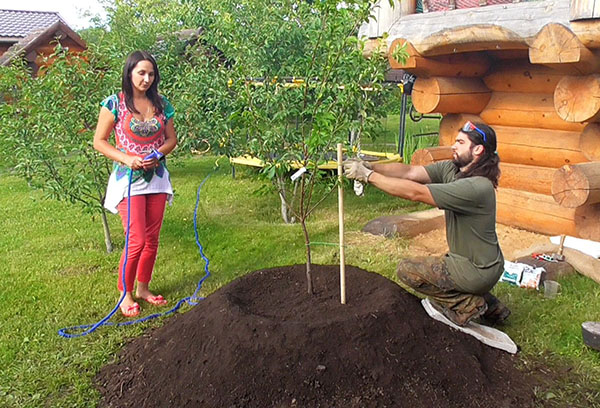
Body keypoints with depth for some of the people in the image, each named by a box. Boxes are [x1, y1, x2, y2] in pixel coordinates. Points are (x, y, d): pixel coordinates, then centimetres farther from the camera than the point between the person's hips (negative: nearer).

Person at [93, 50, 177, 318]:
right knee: (137, 241, -8)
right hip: (128, 178, -4)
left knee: (152, 239, 10)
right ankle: (125, 293, 12)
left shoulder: (161, 104, 5)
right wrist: (127, 159, -18)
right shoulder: (115, 103, -7)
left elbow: (171, 138, 10)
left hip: (157, 177, 5)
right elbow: (99, 141, -5)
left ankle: (143, 288, 27)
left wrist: (157, 154, -10)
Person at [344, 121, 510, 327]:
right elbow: (409, 172, -11)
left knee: (406, 270, -4)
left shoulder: (477, 187, -30)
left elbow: (415, 192, -34)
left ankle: (467, 305, 3)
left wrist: (369, 176, -31)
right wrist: (370, 166, -25)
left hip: (478, 270, -9)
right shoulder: (451, 168, -2)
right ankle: (490, 308, 25)